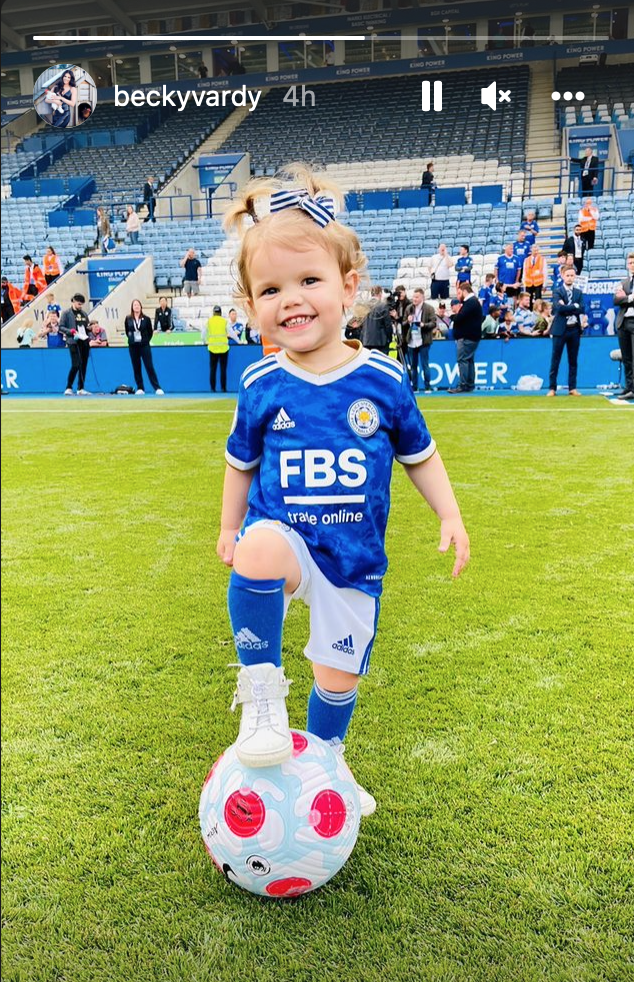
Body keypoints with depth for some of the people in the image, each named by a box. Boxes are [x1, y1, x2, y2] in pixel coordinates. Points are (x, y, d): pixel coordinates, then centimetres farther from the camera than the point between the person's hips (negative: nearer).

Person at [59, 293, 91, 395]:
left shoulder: (84, 313, 17)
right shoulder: (66, 313, 0)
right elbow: (61, 327, -5)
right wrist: (72, 331, -18)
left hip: (84, 342, 6)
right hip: (73, 342, -6)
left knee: (83, 366, 6)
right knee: (76, 365, -14)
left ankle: (81, 388, 13)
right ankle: (68, 388, -5)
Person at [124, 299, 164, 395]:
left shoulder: (146, 319, -3)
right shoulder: (128, 319, 1)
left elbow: (150, 332, 6)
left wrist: (146, 340, 2)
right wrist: (132, 338, 10)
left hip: (144, 346, -2)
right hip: (133, 346, 2)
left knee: (149, 367, -5)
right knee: (136, 368, 5)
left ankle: (157, 388, -5)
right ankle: (140, 388, 12)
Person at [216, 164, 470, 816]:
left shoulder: (383, 381, -7)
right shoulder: (262, 387, -6)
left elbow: (419, 456, 7)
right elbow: (241, 462, 11)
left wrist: (450, 516, 0)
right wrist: (229, 526, 16)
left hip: (354, 556, 1)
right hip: (284, 537, -1)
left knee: (339, 678, 12)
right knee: (259, 548, -38)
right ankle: (261, 694, -17)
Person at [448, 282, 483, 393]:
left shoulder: (470, 302, -14)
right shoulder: (474, 301, 20)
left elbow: (459, 318, -21)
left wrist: (455, 315, -1)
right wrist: (457, 315, -1)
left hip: (467, 338, -11)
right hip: (471, 336, 11)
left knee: (463, 360, -9)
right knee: (469, 360, 11)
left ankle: (463, 386, -11)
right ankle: (470, 385, 14)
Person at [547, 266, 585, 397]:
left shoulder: (579, 292, 11)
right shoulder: (557, 292, 0)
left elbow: (582, 308, -5)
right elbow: (559, 308, -17)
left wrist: (567, 308, -12)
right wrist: (574, 306, -11)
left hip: (574, 329, 3)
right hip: (560, 329, -3)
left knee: (573, 360, 7)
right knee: (555, 360, -1)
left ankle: (572, 388, 12)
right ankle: (552, 388, 3)